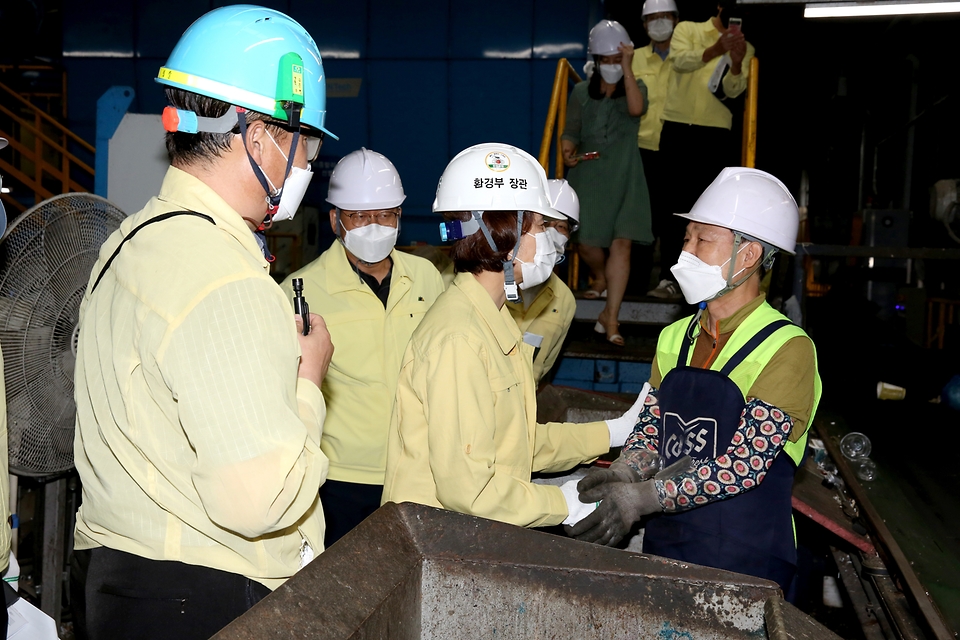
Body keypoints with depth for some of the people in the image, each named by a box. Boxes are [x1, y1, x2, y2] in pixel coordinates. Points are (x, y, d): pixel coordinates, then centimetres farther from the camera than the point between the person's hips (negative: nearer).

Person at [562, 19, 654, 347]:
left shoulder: (635, 86, 5)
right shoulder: (581, 92, 8)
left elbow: (636, 109, -18)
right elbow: (570, 132, 8)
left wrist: (627, 67, -17)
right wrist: (568, 150, -13)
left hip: (623, 176, -1)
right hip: (587, 175, 1)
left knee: (621, 243, -13)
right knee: (587, 242, 2)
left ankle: (610, 317, -10)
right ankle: (601, 279, 40)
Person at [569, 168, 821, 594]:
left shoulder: (787, 349, -13)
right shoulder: (675, 338, 8)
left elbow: (744, 465, -20)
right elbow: (649, 432, 7)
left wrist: (643, 497, -26)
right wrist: (621, 474, -14)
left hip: (743, 563, -5)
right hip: (664, 545, 5)